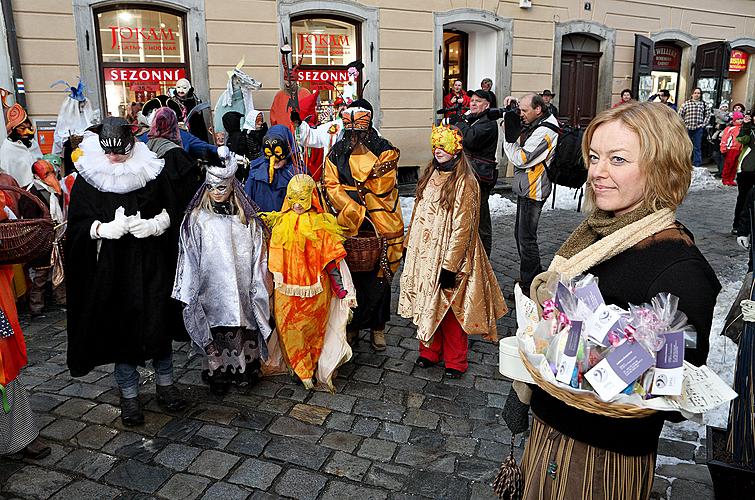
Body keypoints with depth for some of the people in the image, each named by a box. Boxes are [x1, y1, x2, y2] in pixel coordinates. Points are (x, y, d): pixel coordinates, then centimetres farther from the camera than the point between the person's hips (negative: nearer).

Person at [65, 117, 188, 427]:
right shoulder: (88, 177, -1)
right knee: (120, 326, 5)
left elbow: (172, 211, 5)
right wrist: (104, 228, -21)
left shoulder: (152, 169, 1)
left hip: (152, 264, 1)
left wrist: (155, 224, -15)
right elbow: (78, 224, -1)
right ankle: (129, 395, 21)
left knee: (159, 322, 7)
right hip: (112, 267, 0)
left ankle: (165, 385, 26)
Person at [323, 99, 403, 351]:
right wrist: (357, 214, -16)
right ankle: (353, 324, 23)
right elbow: (331, 187, -4)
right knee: (353, 276, 8)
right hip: (349, 226, 2)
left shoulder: (385, 150, -2)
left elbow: (382, 186, -13)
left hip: (382, 225, -2)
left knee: (379, 277, 5)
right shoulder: (337, 153, 6)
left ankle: (377, 326, 21)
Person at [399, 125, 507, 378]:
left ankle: (455, 361, 20)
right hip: (424, 253, 7)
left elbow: (462, 227, -17)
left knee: (449, 309, 3)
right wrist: (410, 245, 15)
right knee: (427, 304, 15)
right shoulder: (430, 175, 9)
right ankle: (430, 351, 32)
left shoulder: (464, 182, -14)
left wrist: (450, 265, -19)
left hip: (448, 255, -7)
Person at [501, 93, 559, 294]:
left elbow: (521, 159, -22)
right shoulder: (534, 123, 9)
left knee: (526, 238, -4)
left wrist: (508, 137, -12)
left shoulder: (544, 132, -21)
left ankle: (530, 286, 7)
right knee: (520, 234, 19)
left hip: (533, 191, -10)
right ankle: (534, 277, 33)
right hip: (525, 188, 10)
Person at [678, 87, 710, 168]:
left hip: (698, 128, 1)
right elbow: (680, 114, 5)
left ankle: (697, 164, 6)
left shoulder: (703, 104, 8)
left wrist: (703, 123, 5)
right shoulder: (686, 103, 3)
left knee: (697, 147, 1)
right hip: (687, 128, 0)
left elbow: (708, 114, 15)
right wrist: (683, 124, -1)